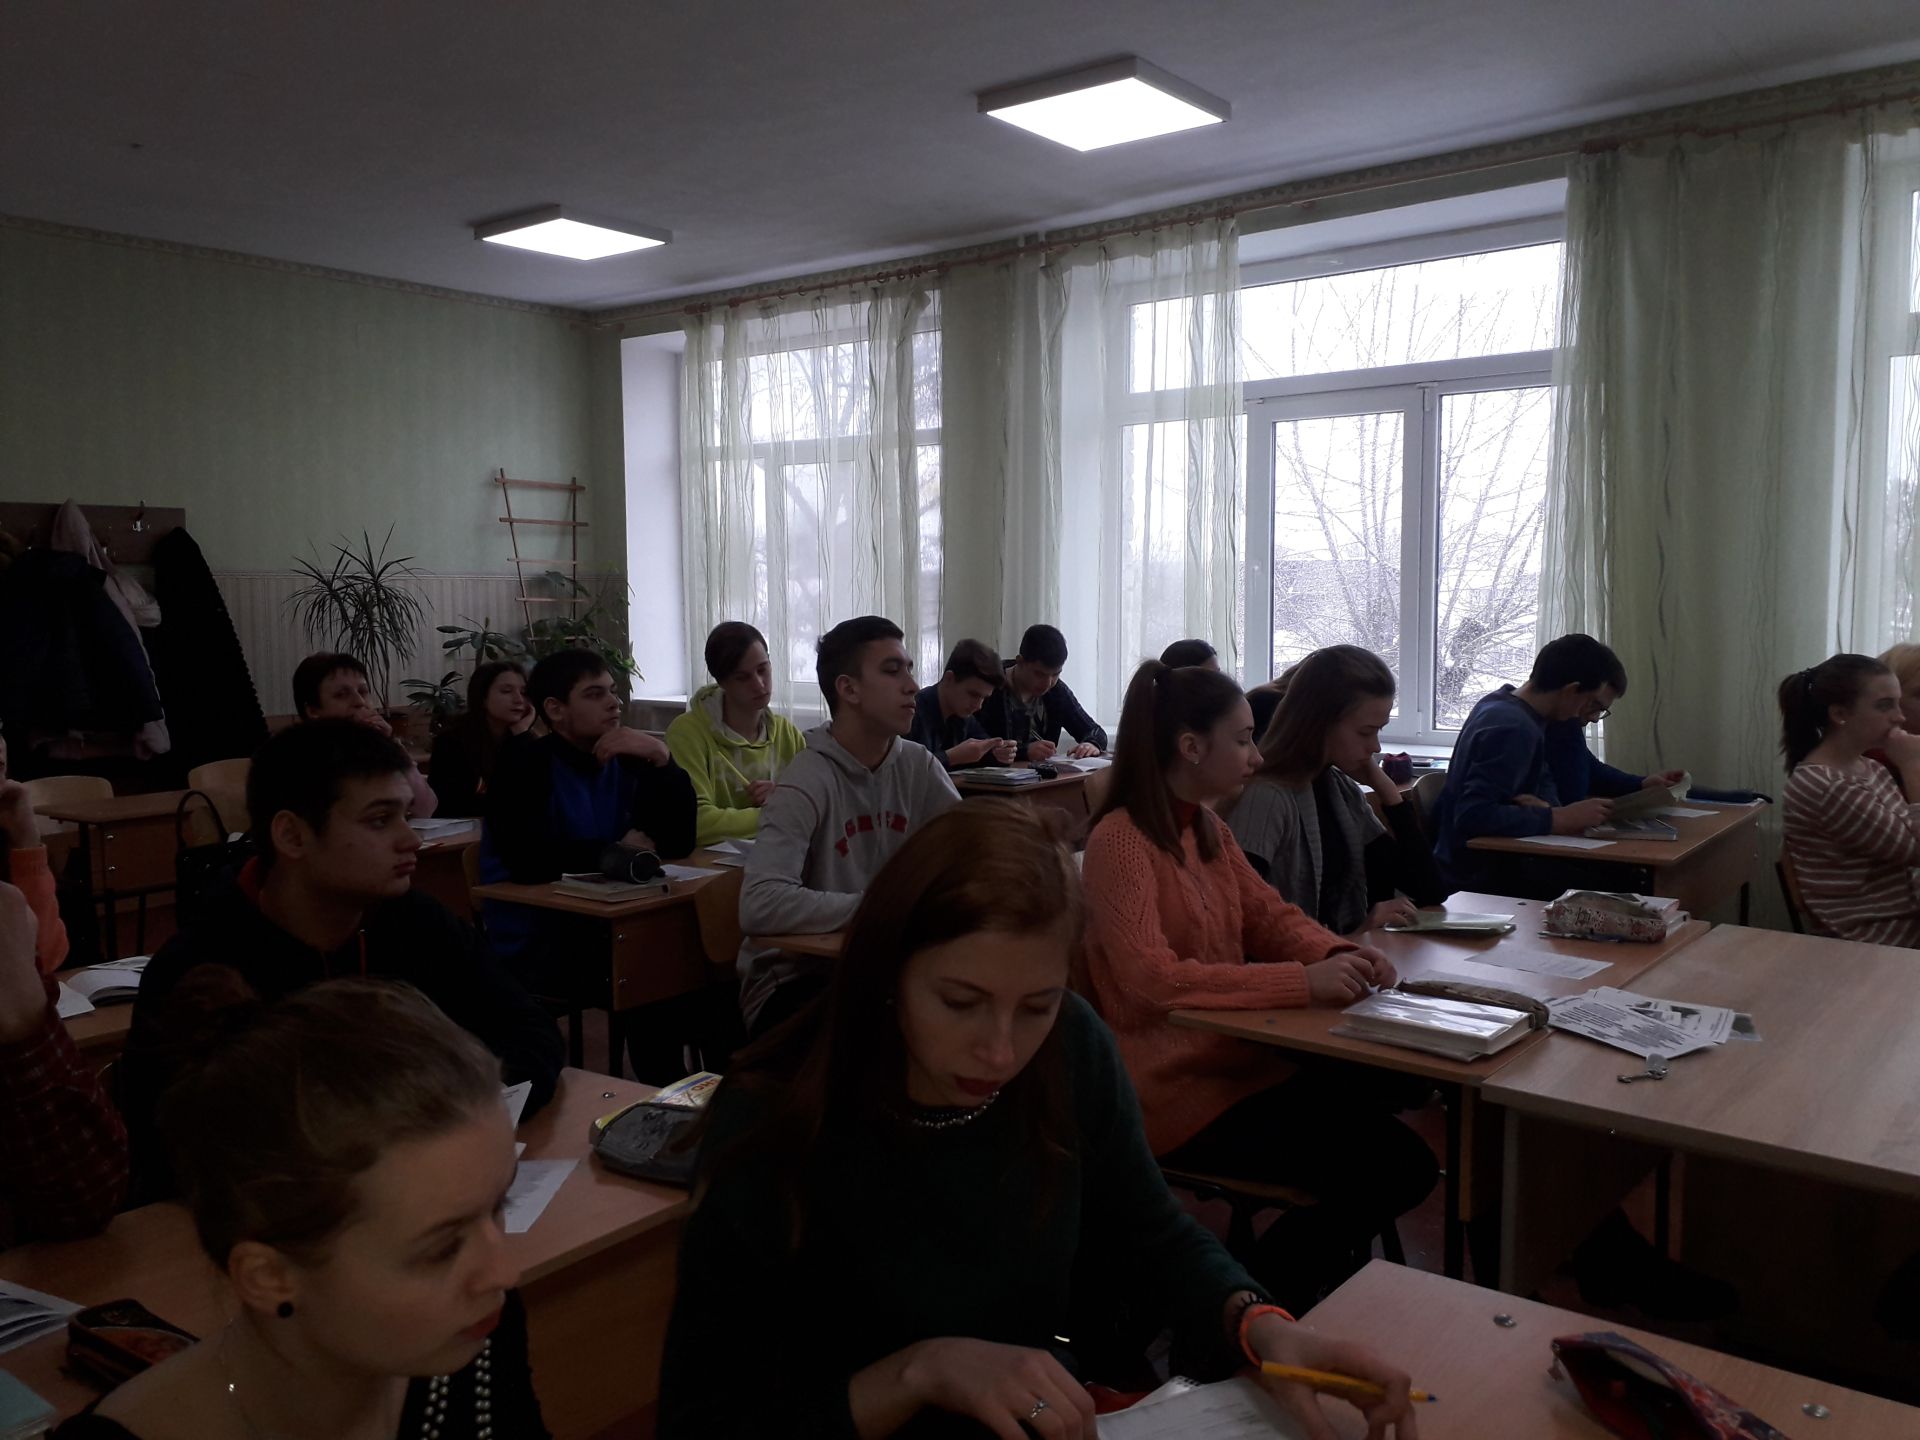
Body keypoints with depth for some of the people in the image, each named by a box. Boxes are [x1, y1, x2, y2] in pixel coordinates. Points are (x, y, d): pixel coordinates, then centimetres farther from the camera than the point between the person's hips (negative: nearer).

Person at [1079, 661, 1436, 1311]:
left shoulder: (1208, 830, 10)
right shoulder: (1120, 840, -18)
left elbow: (1270, 916, 12)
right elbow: (1151, 976, -27)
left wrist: (1337, 953, -11)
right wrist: (1302, 982, -30)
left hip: (1242, 1055, 9)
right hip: (1180, 1093, -9)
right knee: (1395, 1165, -13)